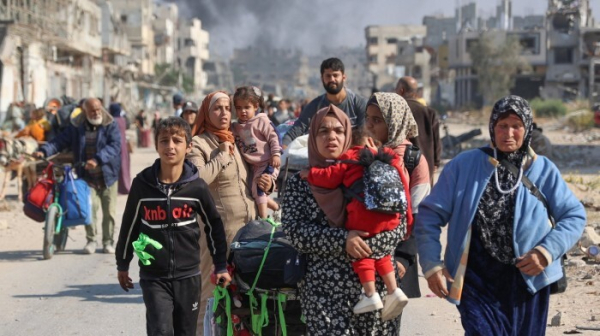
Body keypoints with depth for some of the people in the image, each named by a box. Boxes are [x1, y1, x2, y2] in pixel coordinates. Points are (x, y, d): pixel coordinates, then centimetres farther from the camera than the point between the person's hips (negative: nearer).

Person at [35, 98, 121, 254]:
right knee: (89, 207, -12)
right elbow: (60, 140, 1)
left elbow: (114, 146, -16)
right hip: (87, 177, 1)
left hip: (107, 176, 0)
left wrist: (97, 160, -30)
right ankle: (91, 240, 3)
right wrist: (44, 151, -17)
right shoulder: (76, 127, 4)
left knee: (109, 211, 4)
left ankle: (108, 242, 18)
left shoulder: (111, 126, -3)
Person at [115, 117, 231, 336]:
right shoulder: (142, 184, -5)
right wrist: (122, 265, 14)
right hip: (153, 277, -1)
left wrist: (221, 266, 12)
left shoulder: (197, 187, -5)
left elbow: (214, 226, 8)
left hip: (188, 276, 1)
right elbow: (129, 225, 7)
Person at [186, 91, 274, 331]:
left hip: (247, 227, 7)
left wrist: (266, 184, 5)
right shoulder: (198, 144, -5)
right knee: (212, 290, -4)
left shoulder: (236, 142, 17)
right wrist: (222, 154, -13)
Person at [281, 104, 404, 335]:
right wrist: (342, 240, -17)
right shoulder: (300, 182, 7)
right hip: (324, 289, -1)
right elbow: (294, 230, -5)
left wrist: (361, 245, -15)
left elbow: (397, 226, 1)